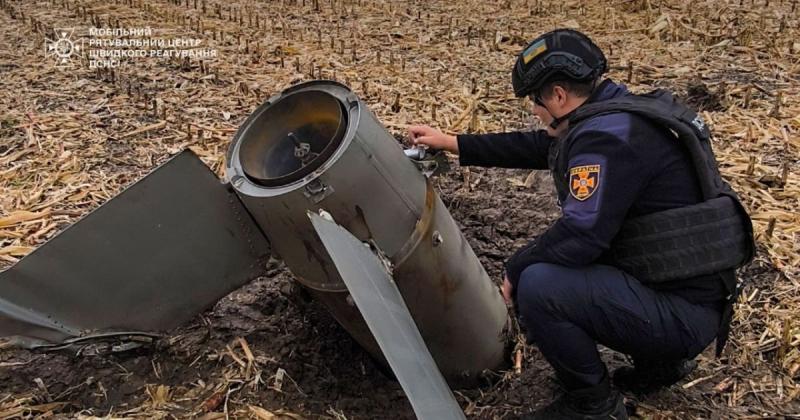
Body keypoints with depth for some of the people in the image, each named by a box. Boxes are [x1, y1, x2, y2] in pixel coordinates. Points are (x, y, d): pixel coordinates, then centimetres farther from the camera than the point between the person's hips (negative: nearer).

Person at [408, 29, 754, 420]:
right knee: (547, 267, 20)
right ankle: (661, 361, 24)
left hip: (681, 309, -10)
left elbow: (580, 235, -28)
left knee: (536, 286, -22)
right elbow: (537, 148, 19)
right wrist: (453, 143, 22)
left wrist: (514, 269, -10)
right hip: (684, 288, 10)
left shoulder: (609, 134, -22)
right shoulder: (616, 114, 9)